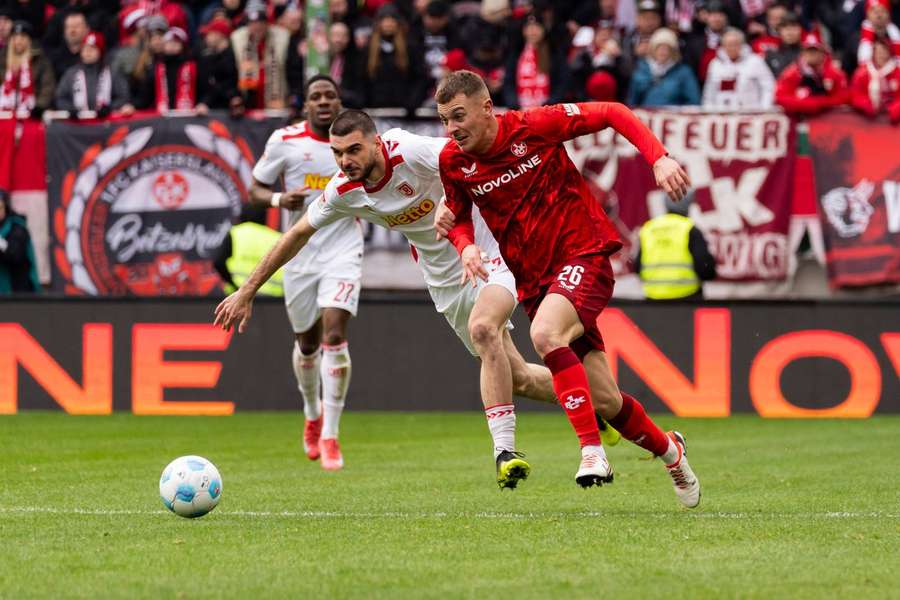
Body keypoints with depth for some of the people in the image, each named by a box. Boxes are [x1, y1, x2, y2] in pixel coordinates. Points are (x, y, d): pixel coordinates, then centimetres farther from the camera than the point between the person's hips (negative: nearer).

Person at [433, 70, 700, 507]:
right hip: (532, 279, 5)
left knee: (545, 334, -35)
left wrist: (658, 158, -18)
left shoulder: (534, 126, -13)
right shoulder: (452, 161, -1)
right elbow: (459, 217, 17)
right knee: (605, 402, 4)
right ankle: (667, 448, 32)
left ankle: (592, 449, -29)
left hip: (583, 254, -5)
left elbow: (613, 113, -6)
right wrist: (466, 245, -6)